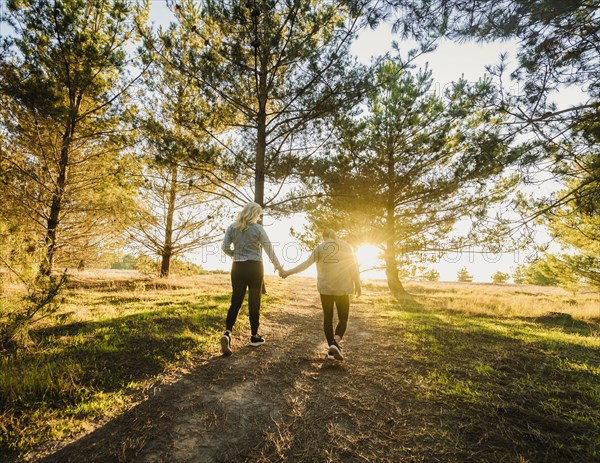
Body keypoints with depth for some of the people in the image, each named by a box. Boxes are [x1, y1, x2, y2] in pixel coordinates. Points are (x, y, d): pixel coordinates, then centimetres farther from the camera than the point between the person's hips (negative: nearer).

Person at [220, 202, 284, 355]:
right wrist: (279, 267, 5)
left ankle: (227, 333, -13)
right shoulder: (257, 228, -7)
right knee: (254, 302, 8)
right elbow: (269, 249, -5)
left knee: (236, 301, 6)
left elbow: (225, 247, 0)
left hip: (237, 267, 3)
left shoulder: (232, 227, 4)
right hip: (254, 267, -3)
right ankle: (254, 336, 20)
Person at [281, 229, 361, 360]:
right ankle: (335, 342, -17)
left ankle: (331, 349, 13)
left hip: (325, 288, 1)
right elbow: (353, 267, 1)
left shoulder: (320, 248, 0)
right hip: (342, 288, -1)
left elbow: (306, 263, -8)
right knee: (343, 318, 8)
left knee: (328, 318, 11)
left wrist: (288, 272, -5)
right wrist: (357, 285, 11)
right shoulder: (346, 246, 2)